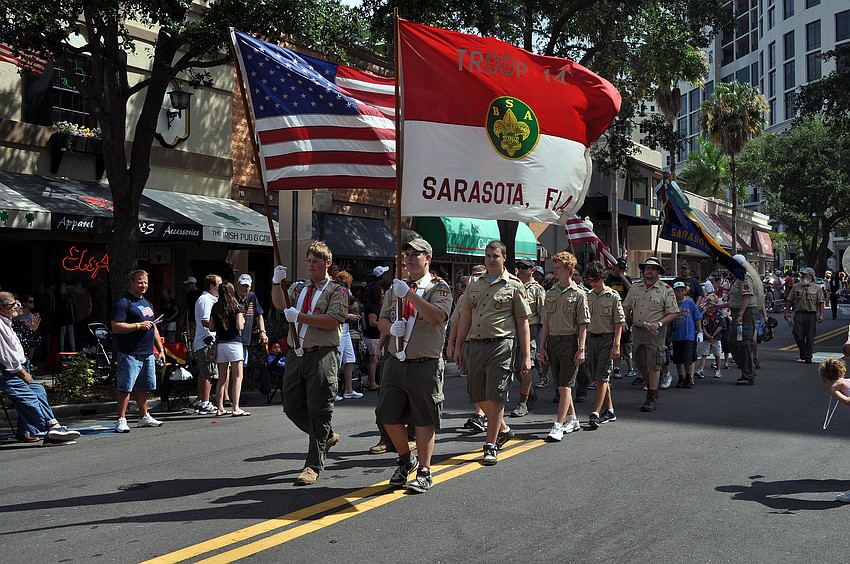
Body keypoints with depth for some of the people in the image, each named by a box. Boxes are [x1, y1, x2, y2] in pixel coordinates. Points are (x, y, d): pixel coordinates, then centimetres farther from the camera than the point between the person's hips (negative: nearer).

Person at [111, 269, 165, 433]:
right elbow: (116, 327, -17)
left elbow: (154, 329, 26)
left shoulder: (147, 304, 20)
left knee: (142, 387, 14)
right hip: (130, 354, -8)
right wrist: (139, 325, -15)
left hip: (148, 354, 8)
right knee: (125, 387, -5)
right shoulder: (123, 303, -7)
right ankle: (121, 420, -2)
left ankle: (144, 417, 22)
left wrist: (160, 349, 20)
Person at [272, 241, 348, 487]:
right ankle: (327, 437, 32)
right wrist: (276, 283, -14)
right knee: (292, 406, 9)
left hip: (322, 356, -6)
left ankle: (313, 465, 3)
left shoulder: (337, 290, 0)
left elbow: (333, 320, -13)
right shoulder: (298, 287, 18)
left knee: (319, 409, -4)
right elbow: (280, 304, 3)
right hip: (296, 354, 6)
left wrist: (300, 317, -15)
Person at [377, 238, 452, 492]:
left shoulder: (439, 287, -4)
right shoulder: (396, 287, 15)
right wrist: (391, 328, -6)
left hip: (425, 365, -5)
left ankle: (424, 472, 13)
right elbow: (383, 319, 18)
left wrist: (409, 294, -24)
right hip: (395, 363, 6)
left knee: (424, 420, 1)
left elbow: (438, 317, -22)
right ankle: (405, 459, 31)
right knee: (389, 416, 7)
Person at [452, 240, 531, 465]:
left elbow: (522, 322, 1)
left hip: (500, 345, -5)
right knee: (479, 396, 11)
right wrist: (458, 346, 13)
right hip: (474, 345, 5)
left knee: (495, 396, -7)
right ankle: (503, 429, 34)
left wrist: (526, 356, -4)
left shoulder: (514, 285, 2)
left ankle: (491, 446, 1)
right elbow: (465, 316, 17)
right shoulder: (474, 284, 15)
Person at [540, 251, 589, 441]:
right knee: (561, 385, 12)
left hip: (570, 341, -6)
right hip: (553, 341, 6)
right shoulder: (551, 293, 13)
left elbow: (583, 324, -5)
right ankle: (572, 419, 25)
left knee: (565, 385, -9)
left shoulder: (578, 294, -2)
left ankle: (558, 425, -11)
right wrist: (542, 346, 9)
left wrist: (581, 349, -12)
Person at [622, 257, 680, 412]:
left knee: (653, 365, -5)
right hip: (637, 330, 5)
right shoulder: (635, 288, 11)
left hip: (655, 332, -5)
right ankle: (650, 386, 35)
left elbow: (674, 312, -5)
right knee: (640, 363, 12)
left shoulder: (666, 290, -4)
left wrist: (659, 323, -18)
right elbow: (626, 307, 19)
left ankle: (653, 398, 2)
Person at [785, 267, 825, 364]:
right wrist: (787, 312, 6)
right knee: (798, 335, -5)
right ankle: (802, 350, 21)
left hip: (811, 315, -1)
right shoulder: (796, 287, 13)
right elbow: (790, 300, 14)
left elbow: (820, 302, 3)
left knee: (810, 337, 0)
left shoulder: (816, 288, 7)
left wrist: (821, 315, -6)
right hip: (799, 314, 1)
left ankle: (808, 356, 6)